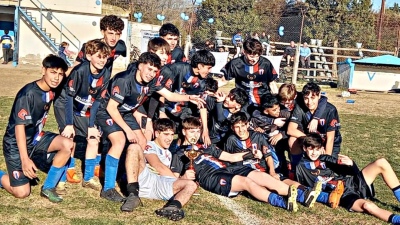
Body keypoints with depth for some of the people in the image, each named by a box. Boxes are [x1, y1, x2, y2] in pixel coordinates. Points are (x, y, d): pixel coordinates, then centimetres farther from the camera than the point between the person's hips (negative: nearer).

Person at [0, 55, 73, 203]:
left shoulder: (52, 91, -4)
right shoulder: (28, 93, -26)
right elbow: (19, 126, -26)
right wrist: (25, 159, -31)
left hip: (36, 138, 7)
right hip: (16, 144, -7)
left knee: (67, 145, -20)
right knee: (22, 193, -10)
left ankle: (48, 188, -5)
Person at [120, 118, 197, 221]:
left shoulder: (168, 154, 35)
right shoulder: (149, 146, 14)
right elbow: (158, 167, -3)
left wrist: (182, 178, 5)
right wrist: (178, 179, 1)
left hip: (159, 187, 5)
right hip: (143, 179, -4)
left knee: (191, 185, -15)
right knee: (134, 147, -22)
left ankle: (172, 207, -52)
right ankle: (133, 195, -31)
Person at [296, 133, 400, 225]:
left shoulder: (326, 159, 15)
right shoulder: (301, 167, 4)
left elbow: (354, 171, 14)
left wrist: (351, 164, -9)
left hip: (352, 183, 6)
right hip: (343, 197, -6)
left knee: (381, 163, -7)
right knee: (367, 205, -37)